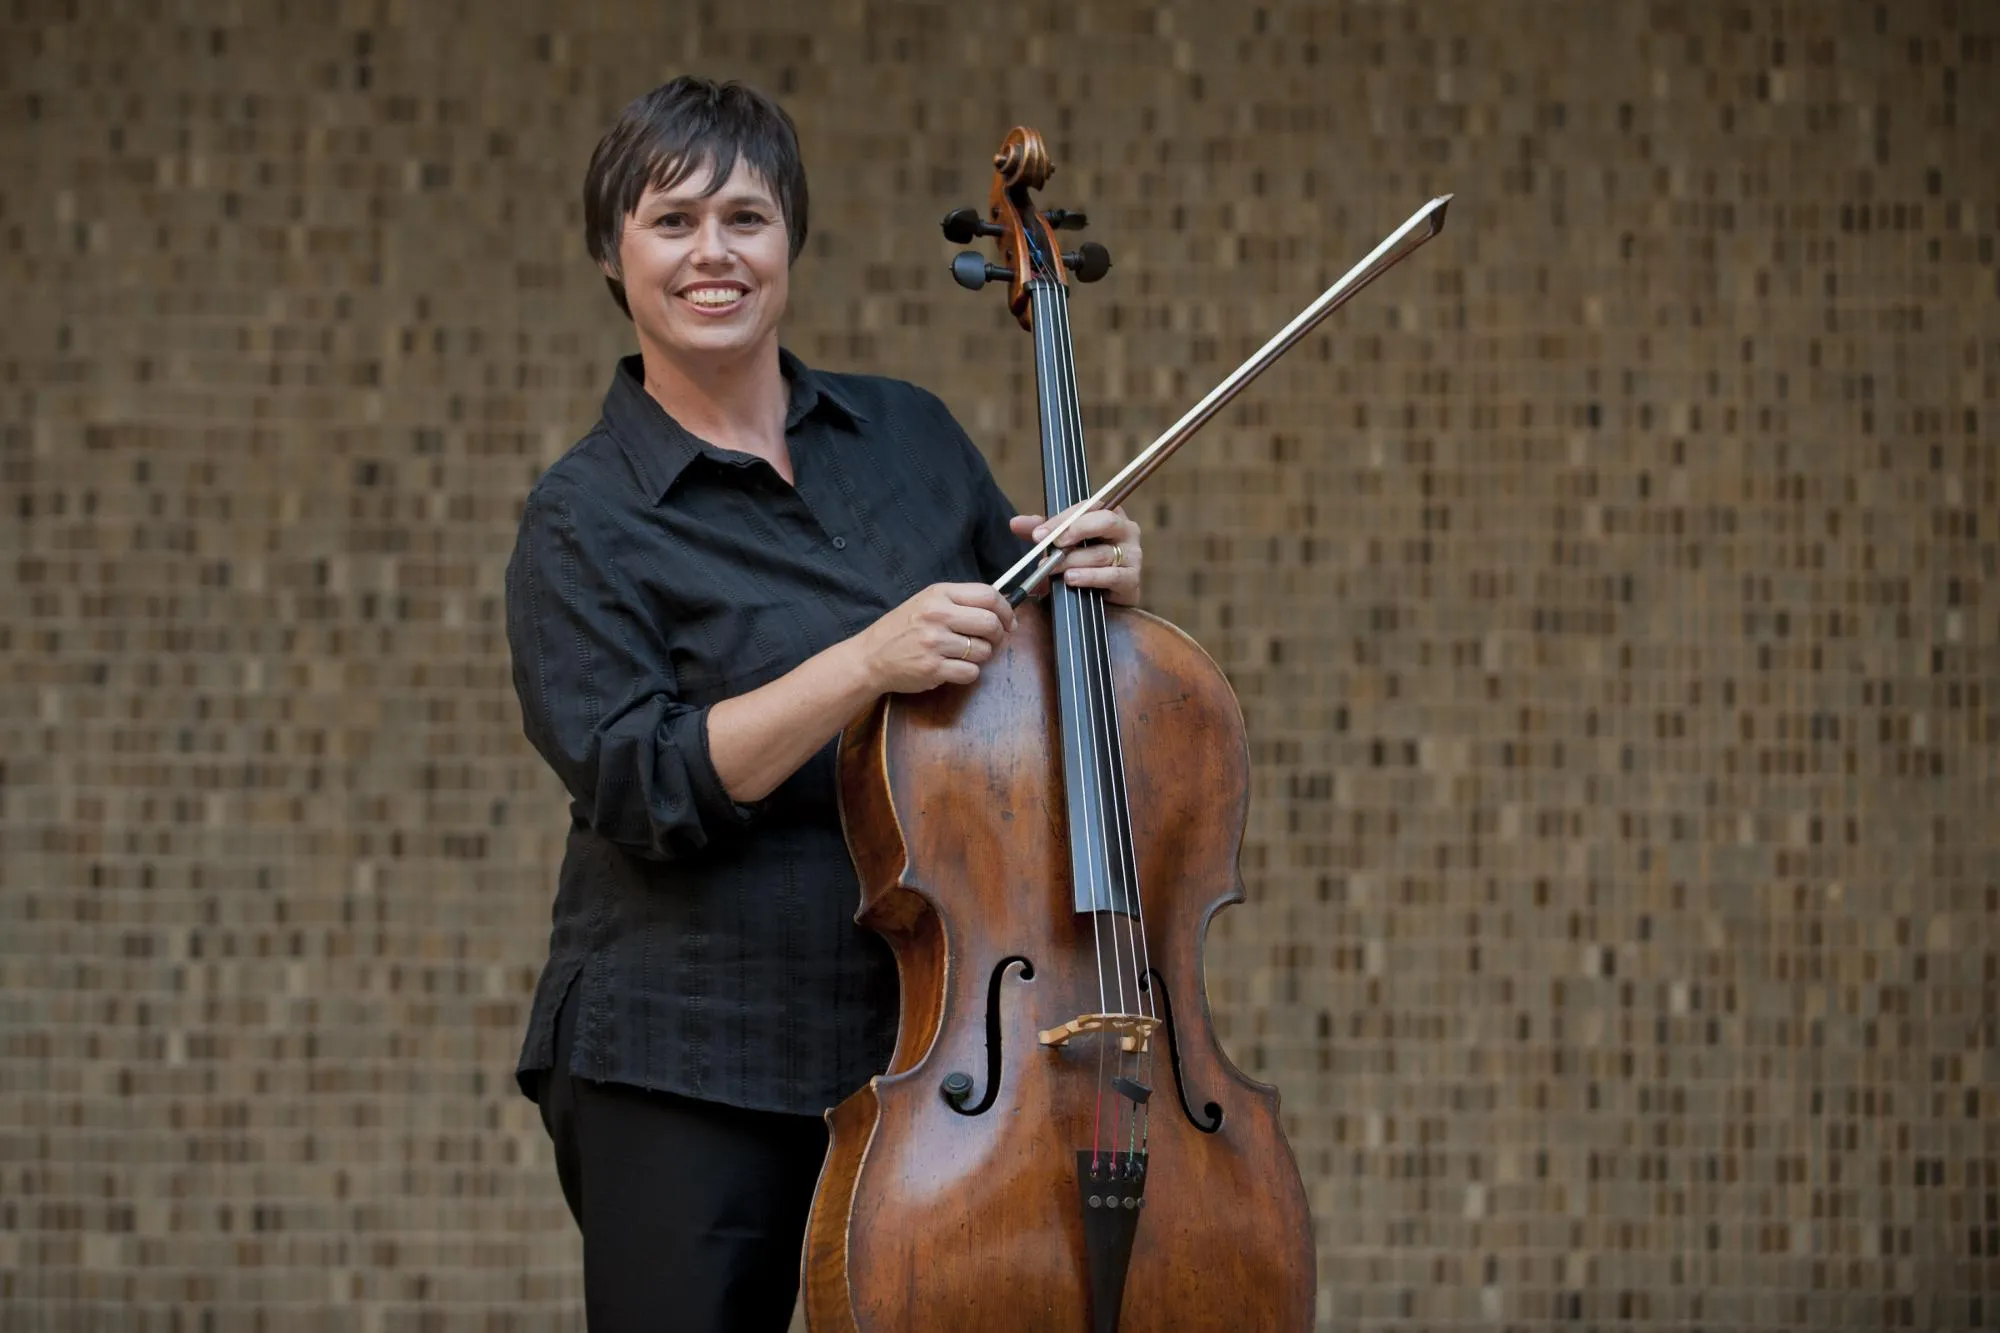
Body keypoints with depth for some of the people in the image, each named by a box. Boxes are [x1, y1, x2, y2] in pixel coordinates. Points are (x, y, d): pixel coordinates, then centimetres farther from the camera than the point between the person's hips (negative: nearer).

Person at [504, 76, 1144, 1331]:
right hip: (691, 1068, -4)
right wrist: (865, 665, -25)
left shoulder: (909, 433, 9)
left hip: (930, 1040, 4)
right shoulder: (587, 515, -3)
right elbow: (639, 786, -16)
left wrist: (1101, 589, -4)